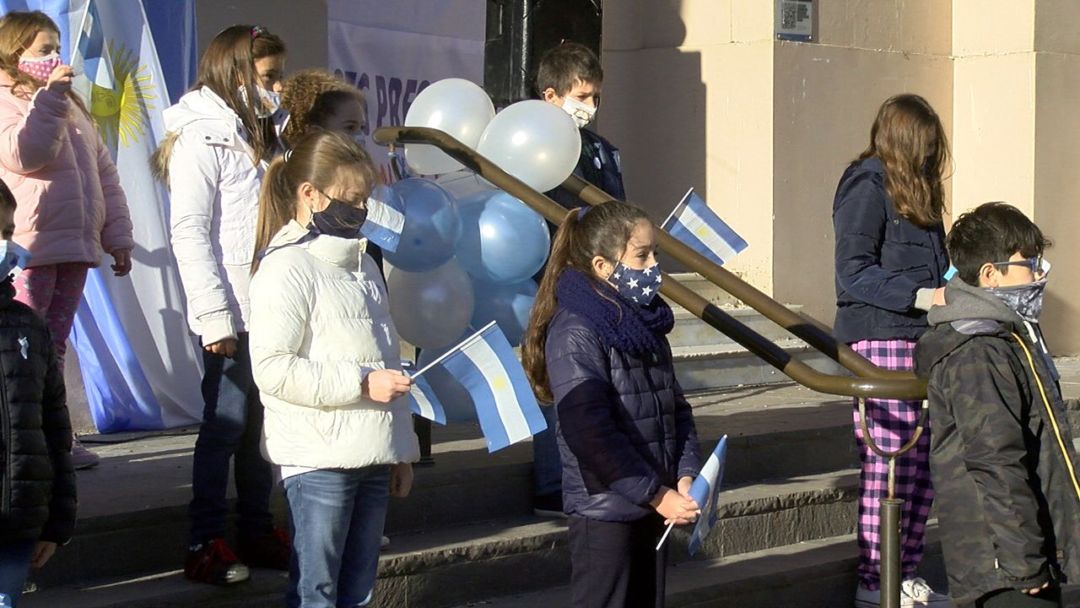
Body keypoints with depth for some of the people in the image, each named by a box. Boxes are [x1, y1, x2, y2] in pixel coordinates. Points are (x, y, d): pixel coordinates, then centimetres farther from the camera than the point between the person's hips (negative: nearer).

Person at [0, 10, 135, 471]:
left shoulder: (70, 105, 22)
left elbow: (103, 173, 22)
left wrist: (118, 236, 17)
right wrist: (48, 97, -23)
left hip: (74, 246, 8)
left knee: (53, 348, 11)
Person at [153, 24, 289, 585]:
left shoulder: (258, 136, 18)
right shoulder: (203, 138, -8)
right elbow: (188, 233, -14)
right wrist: (214, 316, -18)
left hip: (271, 310, 8)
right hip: (234, 314, -8)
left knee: (264, 423, 12)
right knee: (226, 424, -3)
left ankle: (258, 532, 22)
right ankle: (205, 545, 4)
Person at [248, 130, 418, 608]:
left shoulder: (363, 268, 18)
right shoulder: (287, 269, -10)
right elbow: (271, 368, -20)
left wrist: (402, 451, 19)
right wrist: (360, 384, -20)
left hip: (372, 458, 8)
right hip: (318, 460, -8)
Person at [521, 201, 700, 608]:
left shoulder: (647, 324, 10)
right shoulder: (575, 333, -17)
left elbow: (676, 407, 13)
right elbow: (591, 434, -23)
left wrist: (686, 476, -3)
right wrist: (657, 494, -20)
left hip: (650, 510, 8)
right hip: (604, 512, -8)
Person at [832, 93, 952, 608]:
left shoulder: (913, 189, 20)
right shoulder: (866, 187, -8)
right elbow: (853, 273, -14)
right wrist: (920, 296, -18)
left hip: (920, 339, 9)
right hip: (879, 339, -9)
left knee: (923, 464, 9)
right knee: (888, 467, -6)